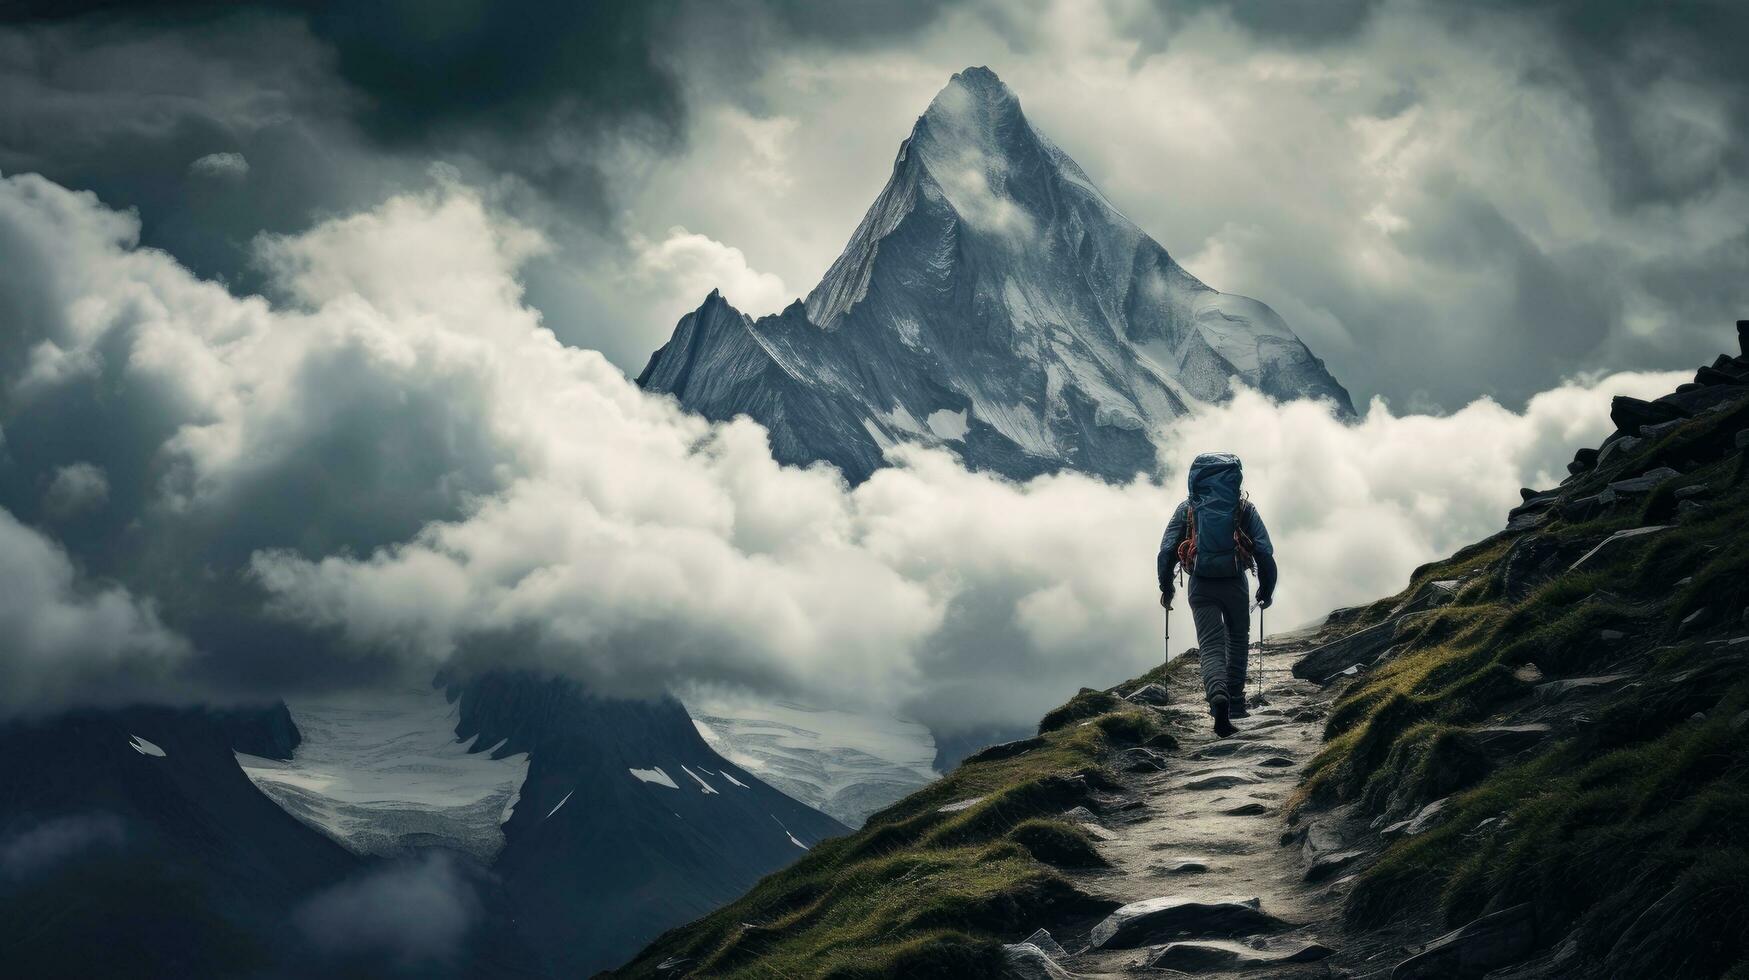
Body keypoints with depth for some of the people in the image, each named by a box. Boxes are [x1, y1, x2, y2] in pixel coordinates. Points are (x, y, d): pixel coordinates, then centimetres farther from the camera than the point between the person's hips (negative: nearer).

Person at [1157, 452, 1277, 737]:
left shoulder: (1187, 508, 3)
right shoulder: (1243, 507, 2)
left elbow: (1167, 551, 1)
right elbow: (1265, 551, -2)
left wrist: (1166, 588, 13)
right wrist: (1266, 589, 9)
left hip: (1201, 586, 0)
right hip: (1236, 585, 0)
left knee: (1211, 646, -2)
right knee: (1238, 640, 22)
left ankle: (1218, 695, -30)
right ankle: (1235, 703, 26)